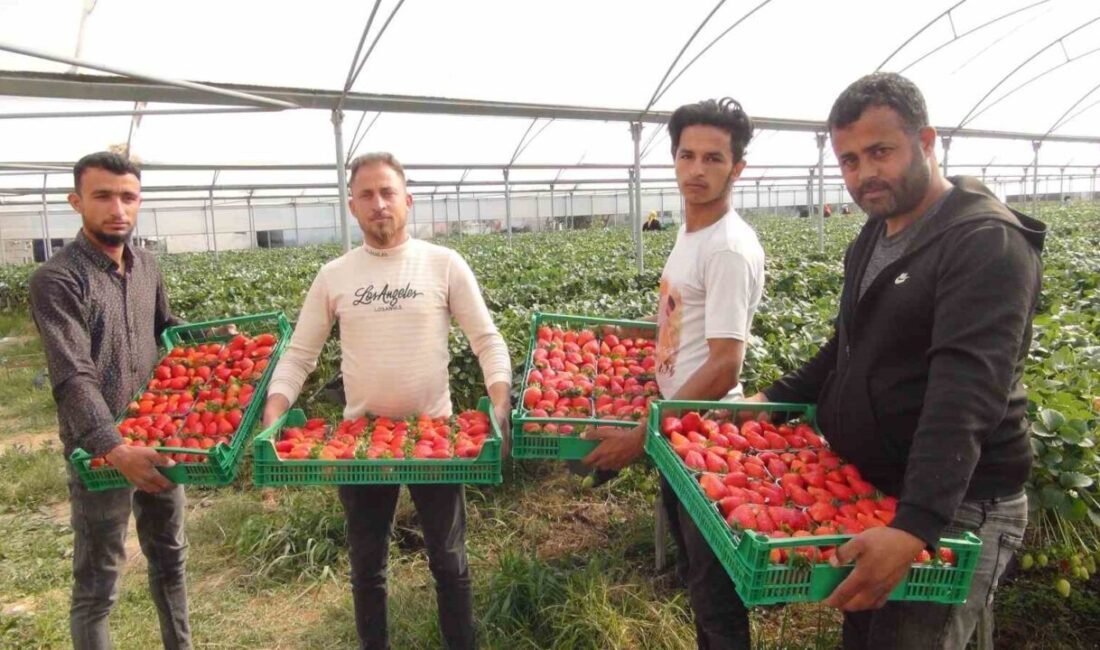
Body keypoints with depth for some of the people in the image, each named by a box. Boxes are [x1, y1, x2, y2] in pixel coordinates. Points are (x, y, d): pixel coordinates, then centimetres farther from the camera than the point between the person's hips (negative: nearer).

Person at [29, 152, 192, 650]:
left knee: (169, 554, 22)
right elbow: (74, 379, -27)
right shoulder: (57, 280, -17)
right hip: (99, 451, -6)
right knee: (97, 584, 7)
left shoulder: (146, 265, 3)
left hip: (159, 436, 7)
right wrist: (114, 449, -39)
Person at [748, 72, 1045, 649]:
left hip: (956, 507, -8)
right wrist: (774, 400, 10)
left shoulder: (987, 243, -18)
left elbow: (966, 396, -30)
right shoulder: (872, 238, 10)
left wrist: (914, 527, -38)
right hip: (869, 491, 8)